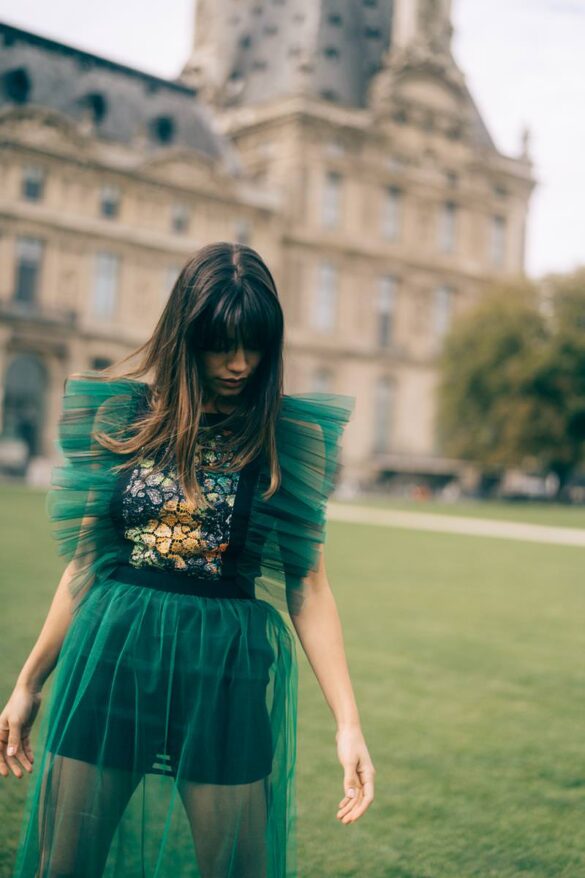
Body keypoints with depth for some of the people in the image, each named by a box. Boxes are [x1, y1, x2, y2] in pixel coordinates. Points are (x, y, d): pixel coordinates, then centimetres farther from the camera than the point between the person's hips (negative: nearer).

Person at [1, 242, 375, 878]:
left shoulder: (291, 437, -2)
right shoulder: (125, 415, 2)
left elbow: (309, 586, -2)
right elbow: (85, 558, 8)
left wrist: (348, 722, -8)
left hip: (226, 668, -1)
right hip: (111, 658, 2)